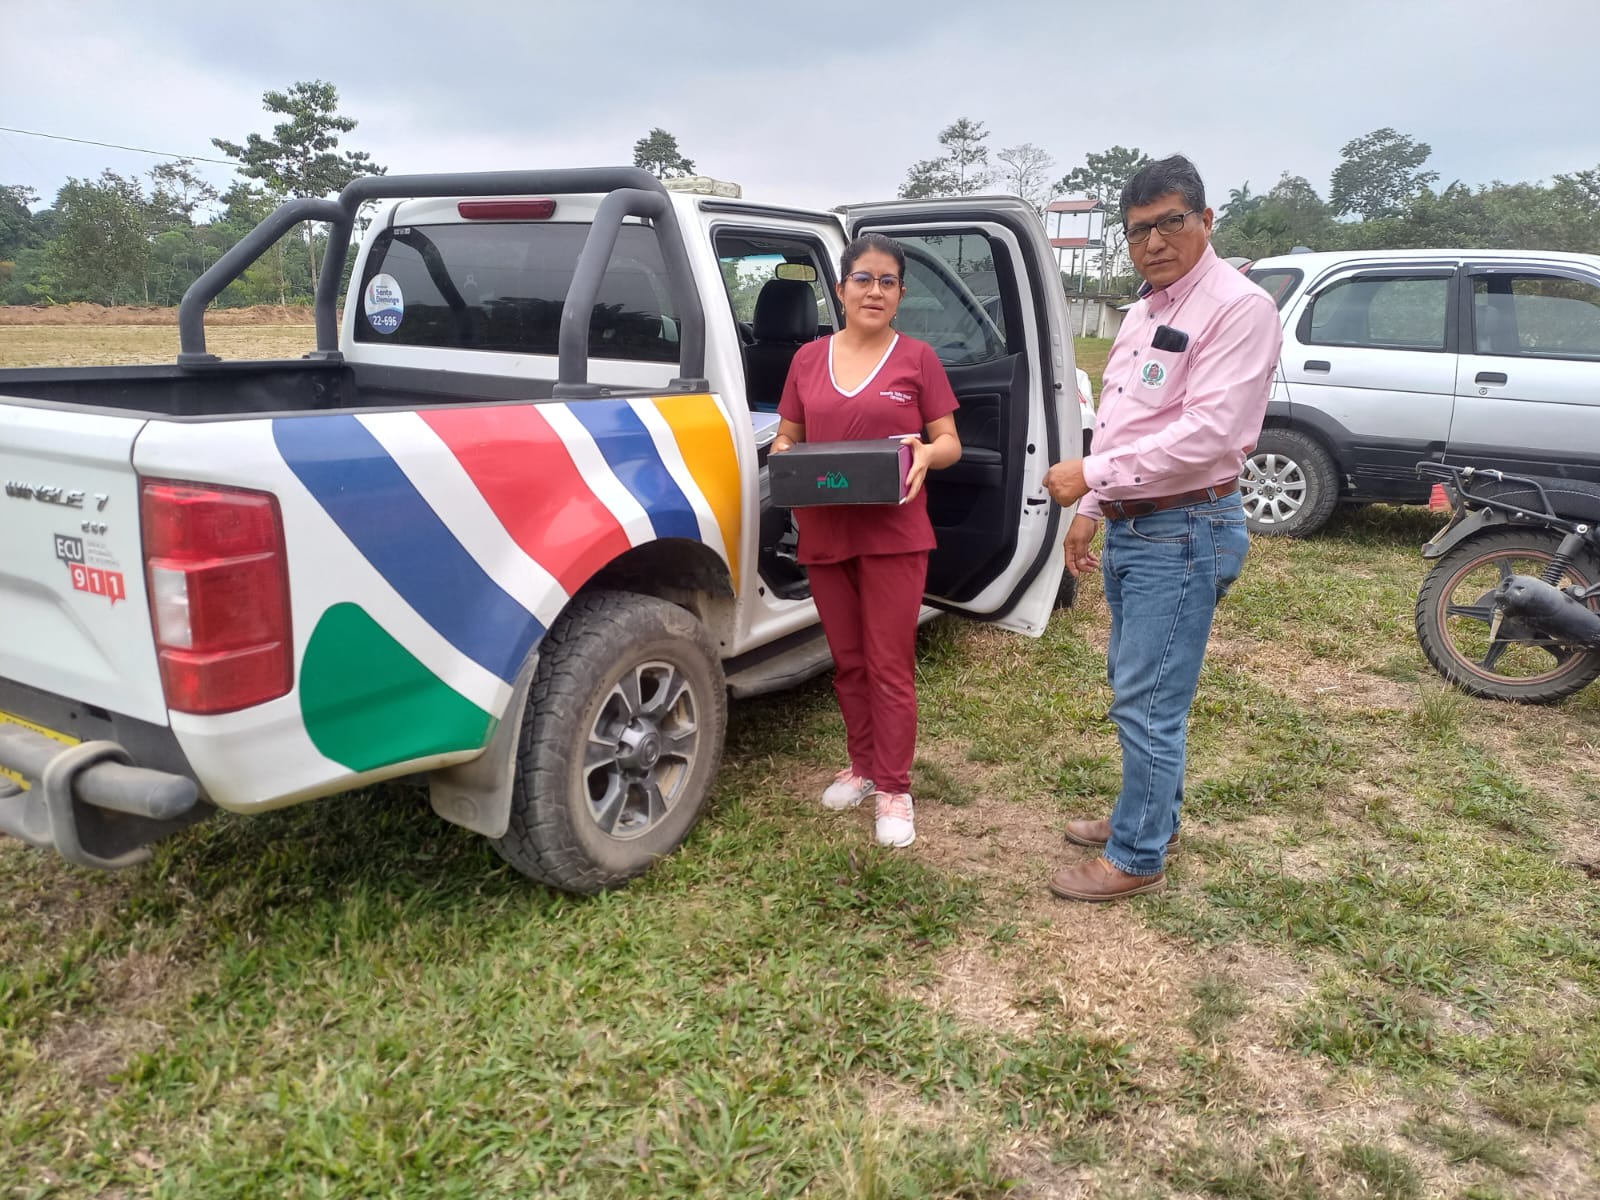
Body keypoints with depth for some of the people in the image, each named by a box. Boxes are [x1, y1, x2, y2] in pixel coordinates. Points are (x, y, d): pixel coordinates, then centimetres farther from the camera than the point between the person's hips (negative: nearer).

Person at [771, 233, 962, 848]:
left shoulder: (917, 358, 2)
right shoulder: (809, 359, 10)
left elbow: (950, 442, 4)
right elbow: (787, 436, 15)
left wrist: (925, 453, -19)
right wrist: (783, 455, -8)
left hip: (893, 535, -3)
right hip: (824, 534, 3)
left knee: (889, 666, -1)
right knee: (847, 662, 13)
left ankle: (893, 789, 10)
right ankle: (862, 764, 30)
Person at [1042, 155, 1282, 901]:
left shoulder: (1238, 308, -14)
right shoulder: (1145, 310, 14)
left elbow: (1208, 433, -24)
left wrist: (1092, 474, -22)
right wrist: (1089, 511, 20)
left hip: (1183, 535, -9)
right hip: (1130, 528, 9)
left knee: (1148, 702, -4)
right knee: (1134, 689, 18)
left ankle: (1137, 858, 10)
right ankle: (1151, 817, 34)